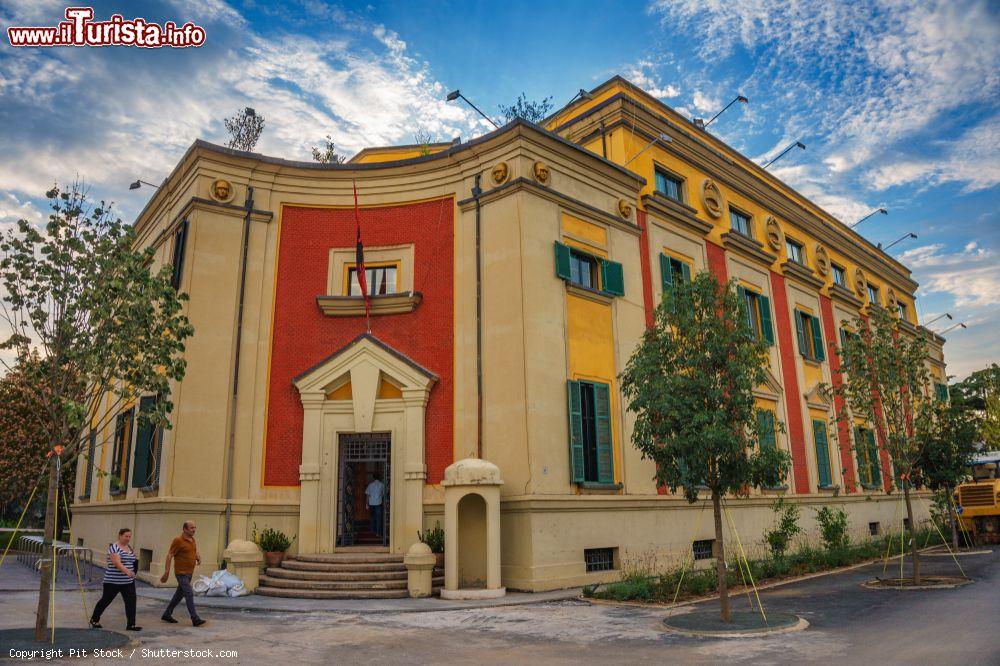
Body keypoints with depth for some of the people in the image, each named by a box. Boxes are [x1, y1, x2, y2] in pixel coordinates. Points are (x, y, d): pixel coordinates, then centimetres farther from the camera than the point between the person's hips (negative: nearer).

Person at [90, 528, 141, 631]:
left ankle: (131, 625, -3)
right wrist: (127, 571, -39)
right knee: (106, 600, 10)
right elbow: (117, 563, -27)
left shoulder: (129, 547, 10)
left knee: (131, 601, -4)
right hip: (113, 581, -6)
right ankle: (94, 620, 33)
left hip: (128, 582, 6)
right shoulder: (114, 547, -14)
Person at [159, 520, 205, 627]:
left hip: (189, 573, 8)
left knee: (179, 594, 16)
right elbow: (169, 556, -14)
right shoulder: (178, 540, -14)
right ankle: (195, 619, -14)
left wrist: (198, 557, 0)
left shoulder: (192, 540, 9)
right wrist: (166, 572, -17)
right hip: (181, 573, -8)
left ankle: (167, 615, 31)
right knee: (189, 594, -14)